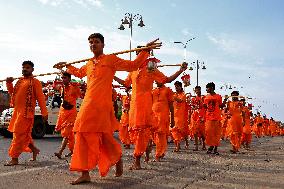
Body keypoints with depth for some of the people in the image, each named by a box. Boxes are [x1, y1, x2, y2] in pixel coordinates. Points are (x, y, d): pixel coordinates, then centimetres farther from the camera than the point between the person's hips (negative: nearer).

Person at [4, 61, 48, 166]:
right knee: (24, 134, 13)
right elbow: (12, 93, 23)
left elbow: (40, 98, -8)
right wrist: (9, 83, 6)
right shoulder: (19, 81, 19)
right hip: (17, 111, 8)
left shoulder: (35, 82, -3)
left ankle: (14, 159, -4)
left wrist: (44, 113, -13)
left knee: (19, 134, -9)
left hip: (27, 112, -7)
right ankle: (34, 149, 31)